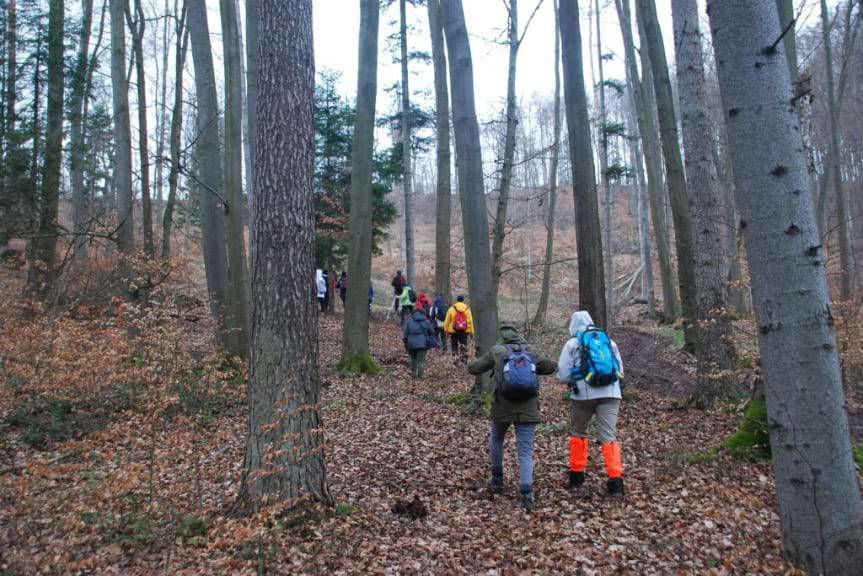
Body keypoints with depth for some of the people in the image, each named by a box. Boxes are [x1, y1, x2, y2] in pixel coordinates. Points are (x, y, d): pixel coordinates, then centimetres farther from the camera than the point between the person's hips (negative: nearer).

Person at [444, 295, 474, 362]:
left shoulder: (451, 309, -3)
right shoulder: (467, 309, 3)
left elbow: (447, 321, -2)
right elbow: (470, 321, 4)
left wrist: (446, 330, 8)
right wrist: (471, 331, 9)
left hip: (453, 331, -1)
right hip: (464, 331, 2)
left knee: (455, 345, 9)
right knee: (464, 346, 9)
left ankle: (456, 358, -1)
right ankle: (464, 360, 6)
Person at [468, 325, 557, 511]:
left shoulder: (496, 350, 5)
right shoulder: (530, 350, 9)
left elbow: (473, 368, 9)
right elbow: (551, 366, 11)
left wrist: (490, 363, 28)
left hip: (502, 407, 0)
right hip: (528, 409, 1)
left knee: (496, 439, 27)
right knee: (526, 452, 3)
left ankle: (497, 480, 32)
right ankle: (526, 495, -11)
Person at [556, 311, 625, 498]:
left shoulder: (572, 344, 3)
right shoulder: (609, 341, 14)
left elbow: (562, 375, 2)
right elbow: (620, 370, 20)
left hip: (584, 394, -2)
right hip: (610, 393, 2)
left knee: (578, 433, 17)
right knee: (609, 436, 0)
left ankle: (577, 475, 22)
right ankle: (616, 481, -10)